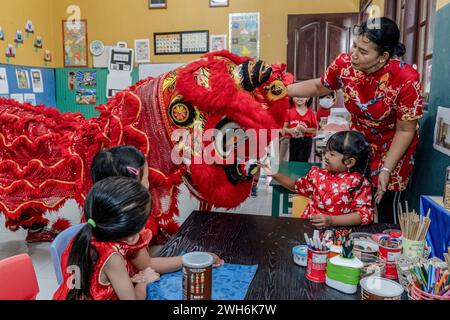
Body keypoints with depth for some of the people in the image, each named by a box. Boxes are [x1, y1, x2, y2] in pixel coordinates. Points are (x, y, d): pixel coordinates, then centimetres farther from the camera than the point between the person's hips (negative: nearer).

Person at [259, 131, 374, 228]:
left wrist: (331, 220, -23)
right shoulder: (317, 173, 8)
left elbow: (365, 214, -13)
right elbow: (297, 186, 25)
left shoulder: (359, 183, -7)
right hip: (309, 225, 5)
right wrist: (275, 175, 10)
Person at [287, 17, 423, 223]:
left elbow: (405, 130, -18)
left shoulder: (406, 80, -28)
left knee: (385, 210, 3)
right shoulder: (344, 64, -17)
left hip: (392, 148, -3)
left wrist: (386, 169, -20)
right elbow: (319, 86, 4)